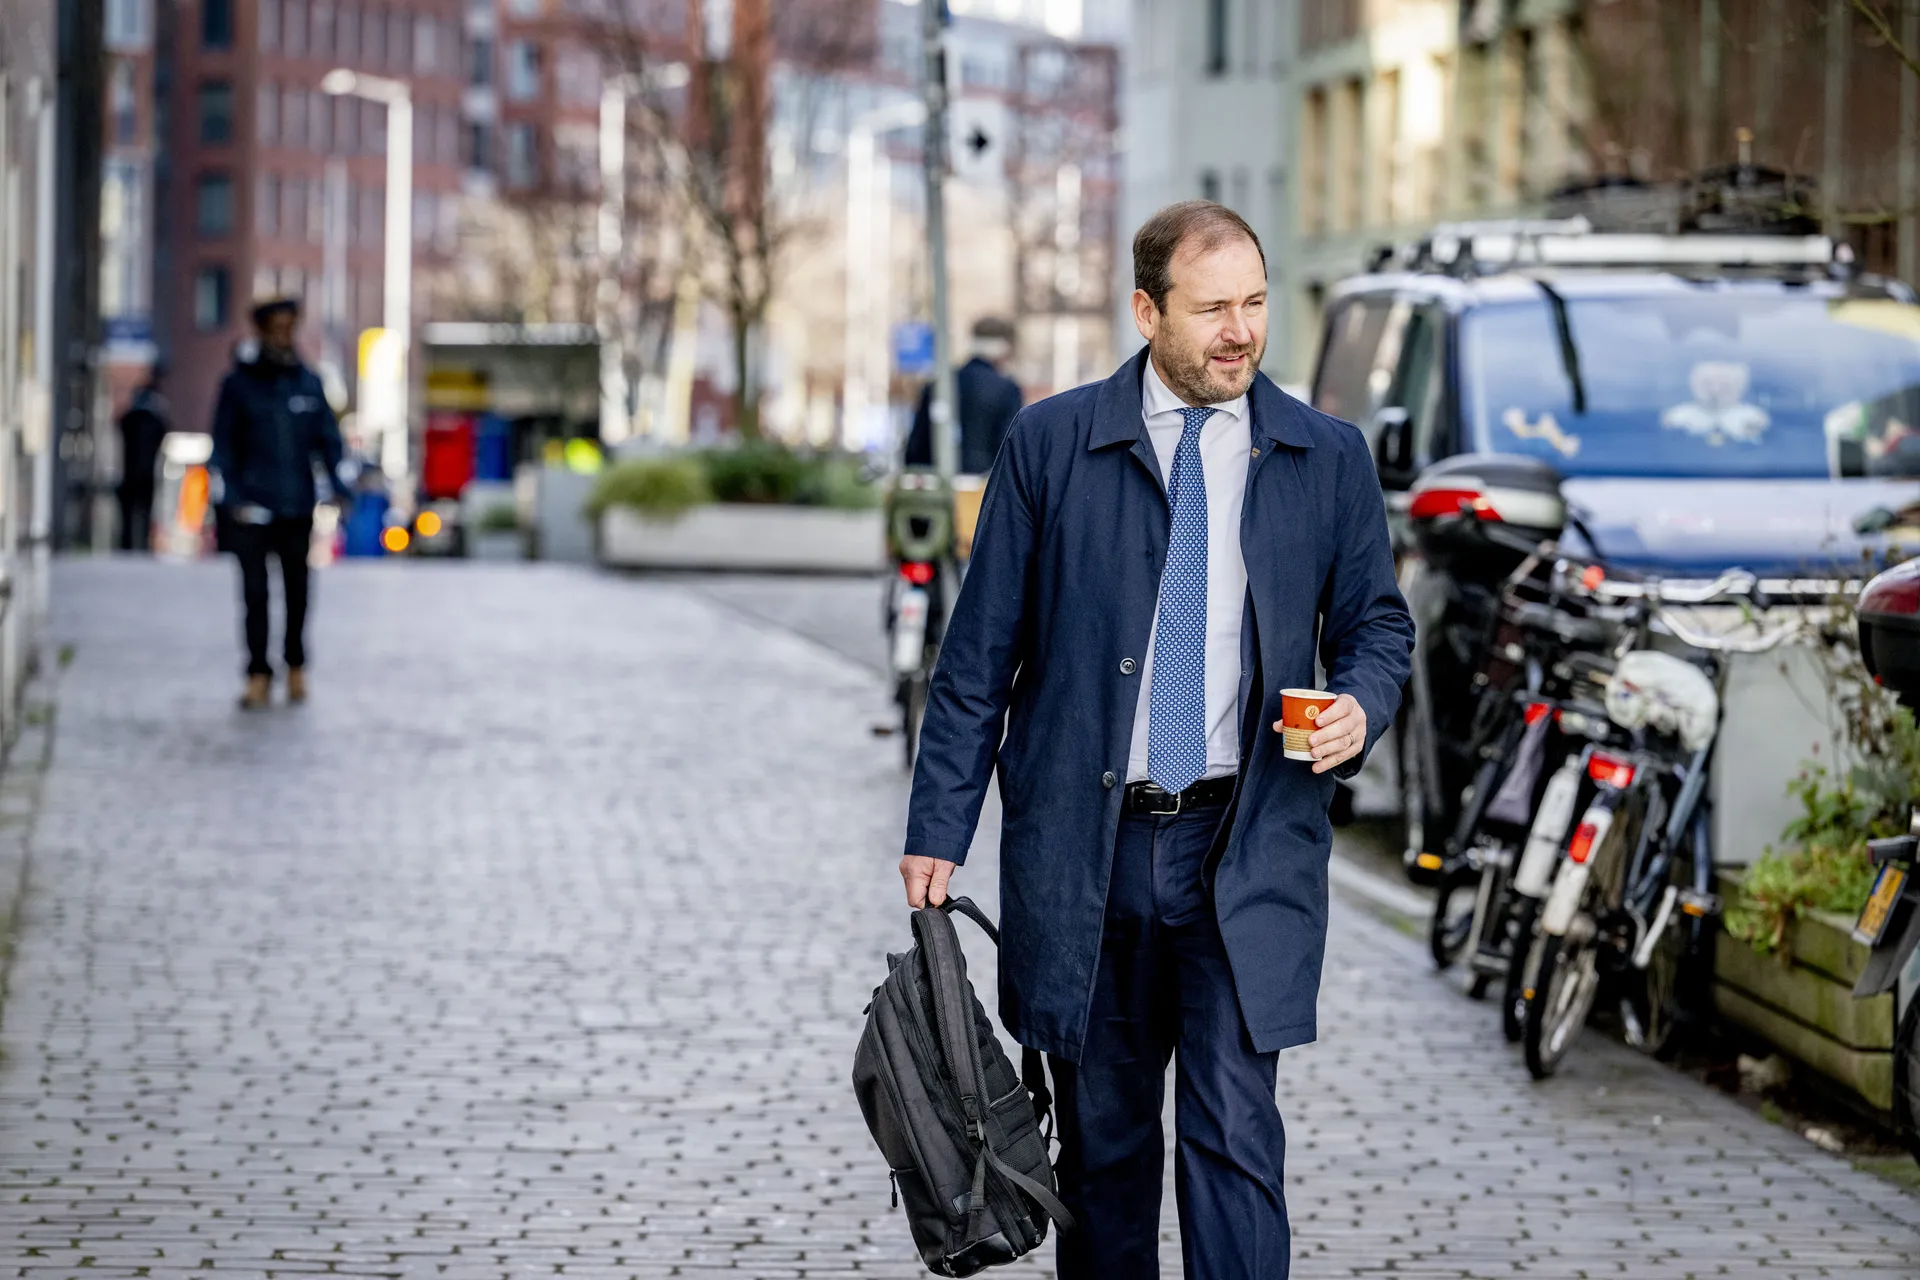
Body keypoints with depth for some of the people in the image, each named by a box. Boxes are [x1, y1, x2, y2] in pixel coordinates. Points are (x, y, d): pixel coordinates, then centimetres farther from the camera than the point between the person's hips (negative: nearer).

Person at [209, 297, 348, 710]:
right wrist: (233, 498, -9)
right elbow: (223, 445, 1)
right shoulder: (238, 384, 0)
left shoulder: (308, 382, 7)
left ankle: (296, 666, 25)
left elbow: (328, 439, 10)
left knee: (296, 591, 9)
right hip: (252, 508, -2)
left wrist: (339, 487, -3)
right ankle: (258, 674, 1)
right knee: (255, 593, -4)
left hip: (297, 506, 2)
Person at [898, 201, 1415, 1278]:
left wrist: (1361, 705, -9)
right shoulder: (1051, 444, 1)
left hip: (1246, 853, 0)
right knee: (1103, 1140, 10)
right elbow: (980, 655, 3)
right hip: (1082, 848, 1)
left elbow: (1378, 624, 15)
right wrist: (938, 831, -1)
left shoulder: (1329, 457, 4)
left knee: (1235, 1134, -9)